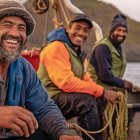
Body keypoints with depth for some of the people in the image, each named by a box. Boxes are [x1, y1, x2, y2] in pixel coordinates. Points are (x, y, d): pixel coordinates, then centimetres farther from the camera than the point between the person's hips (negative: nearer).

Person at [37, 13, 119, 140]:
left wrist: (104, 93, -10)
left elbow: (86, 80, 11)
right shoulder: (56, 47, -17)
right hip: (51, 98, -10)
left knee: (103, 102, 10)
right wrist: (102, 92, -23)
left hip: (66, 96, 10)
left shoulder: (79, 53, 15)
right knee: (87, 100, -28)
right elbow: (66, 82, -27)